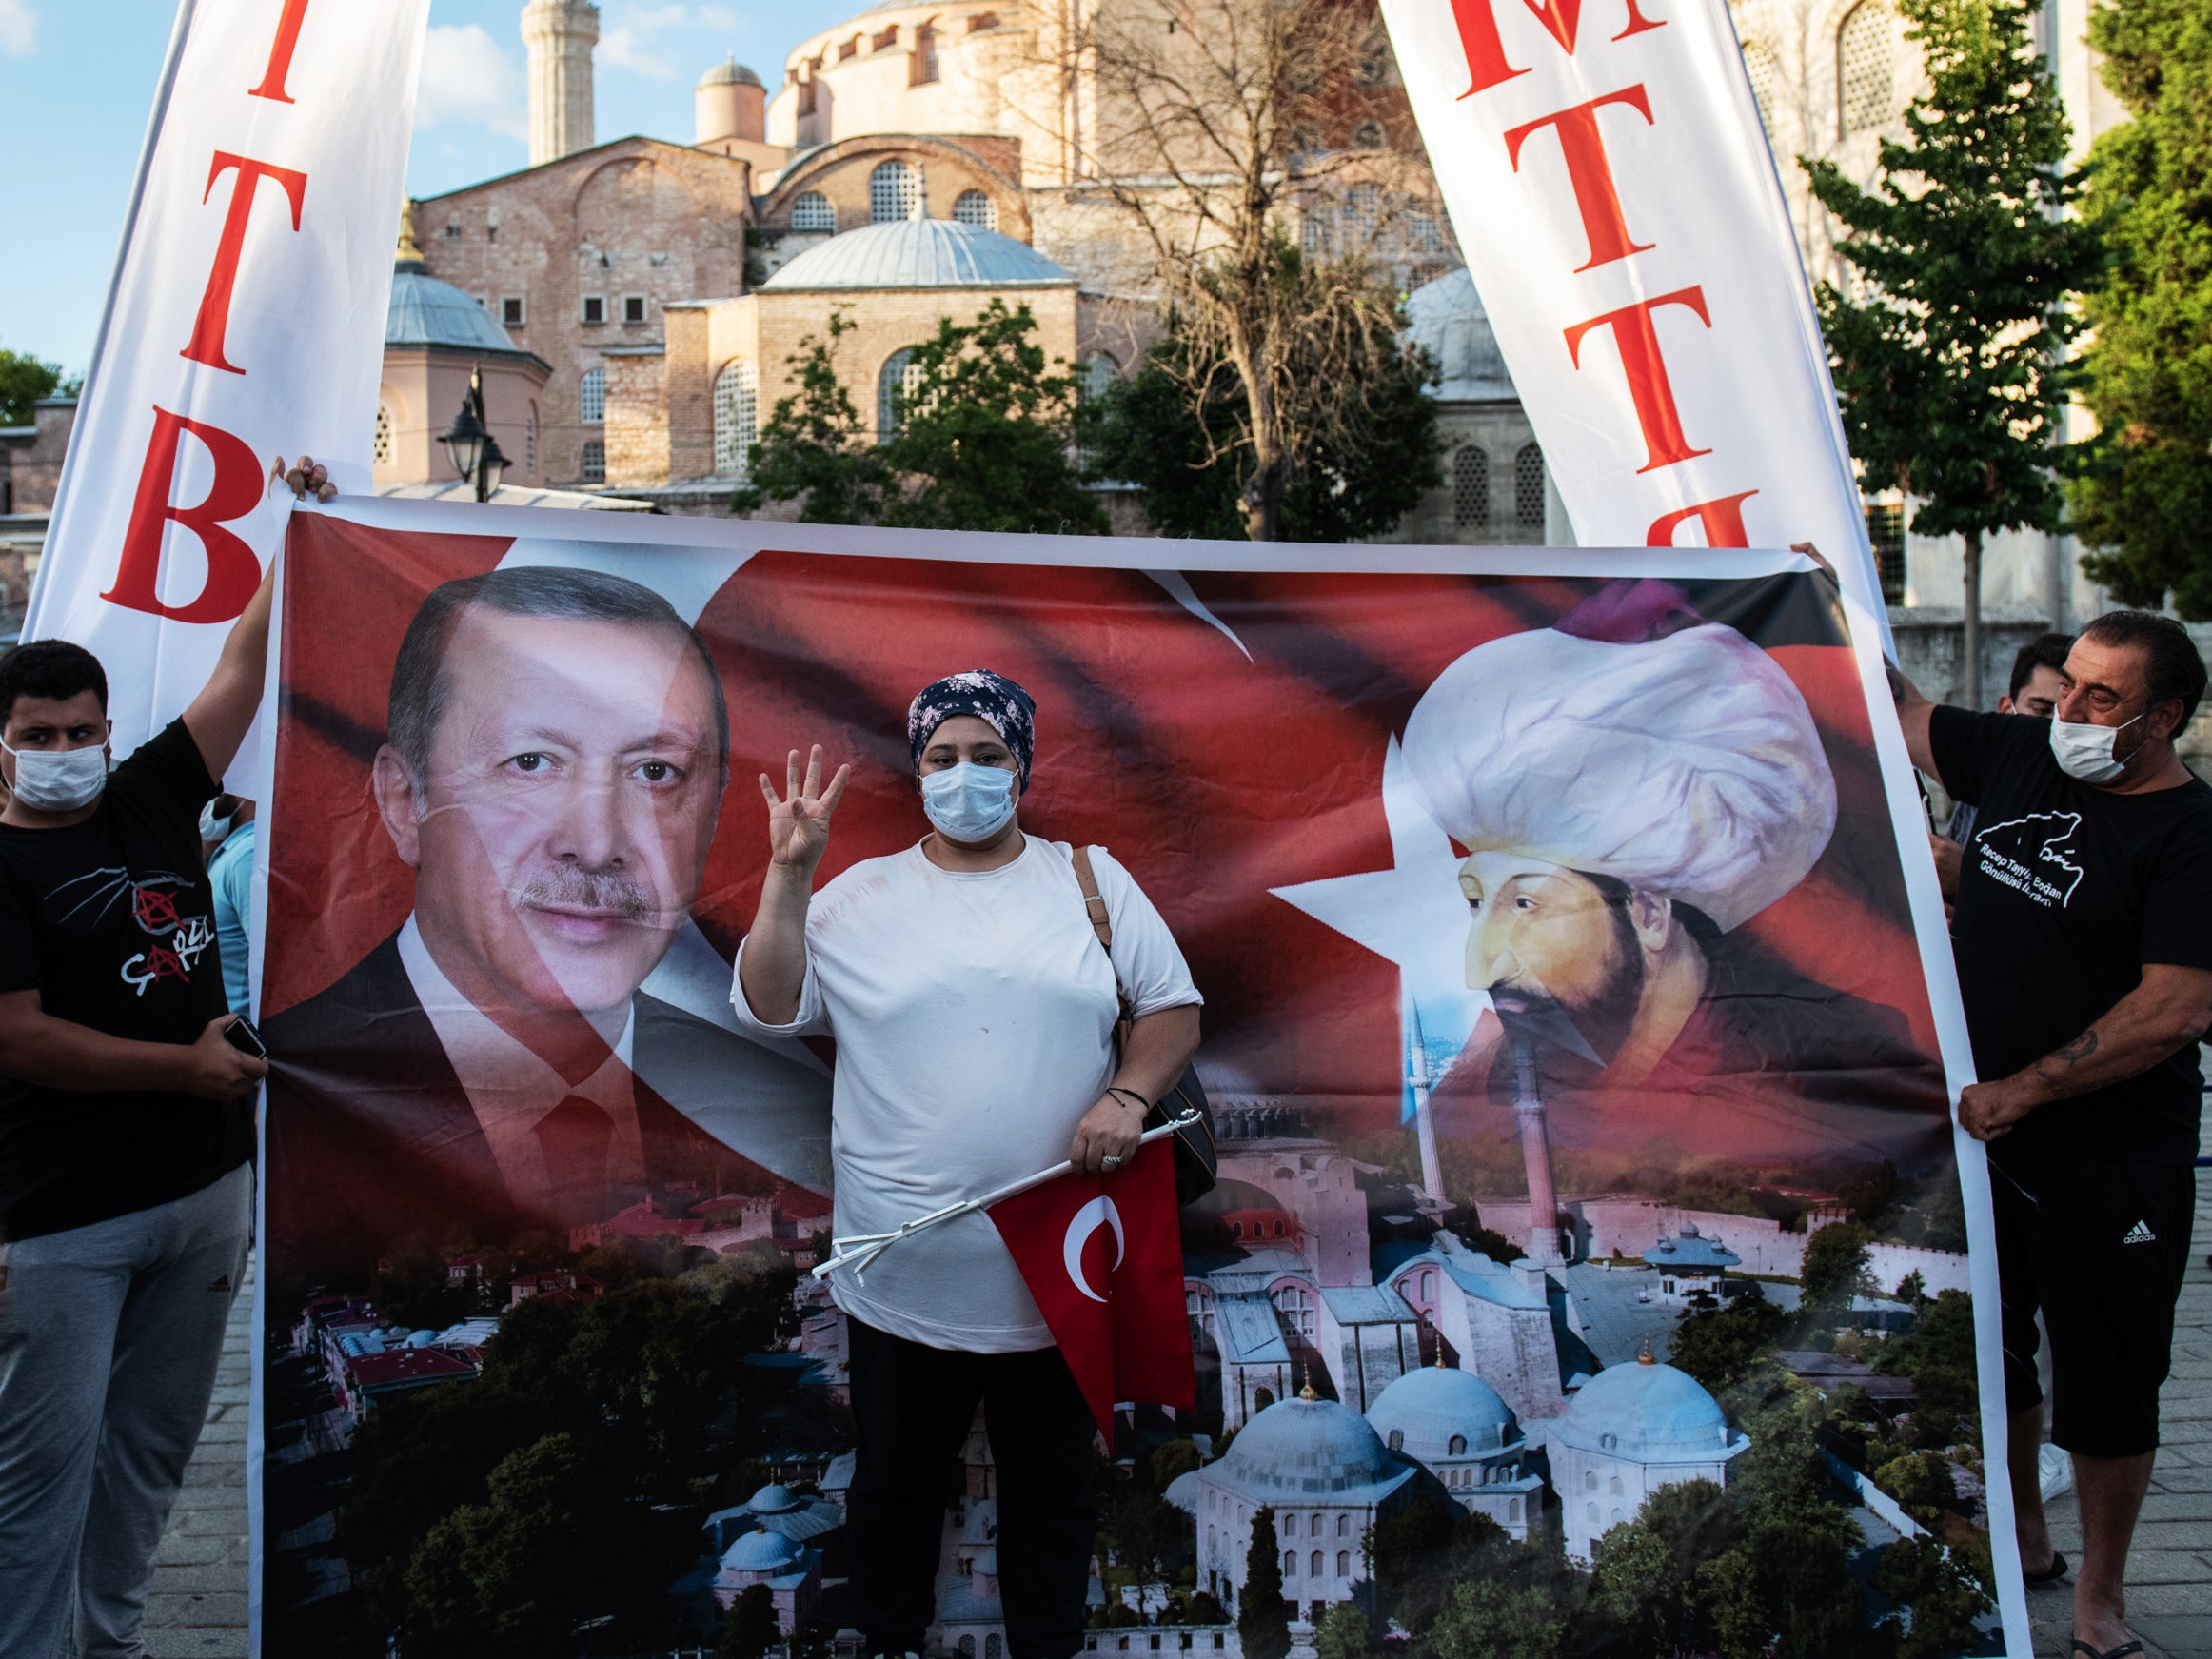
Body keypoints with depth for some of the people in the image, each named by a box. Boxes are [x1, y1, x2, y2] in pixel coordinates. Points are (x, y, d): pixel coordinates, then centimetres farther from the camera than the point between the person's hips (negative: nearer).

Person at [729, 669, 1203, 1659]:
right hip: (904, 1273, 0)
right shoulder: (860, 896, 2)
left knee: (1053, 1490, 15)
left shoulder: (1092, 881, 3)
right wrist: (788, 873, -14)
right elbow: (769, 1005, -6)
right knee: (895, 1477, 17)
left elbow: (1174, 1009, 4)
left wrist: (1127, 1095, -14)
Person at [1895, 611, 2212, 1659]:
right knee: (1986, 1347, 18)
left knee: (2105, 1383, 5)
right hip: (1980, 1123, 6)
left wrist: (2023, 1090, -20)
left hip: (2108, 1159, -6)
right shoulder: (2020, 757, 3)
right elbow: (1896, 710, 16)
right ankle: (2022, 1541, 38)